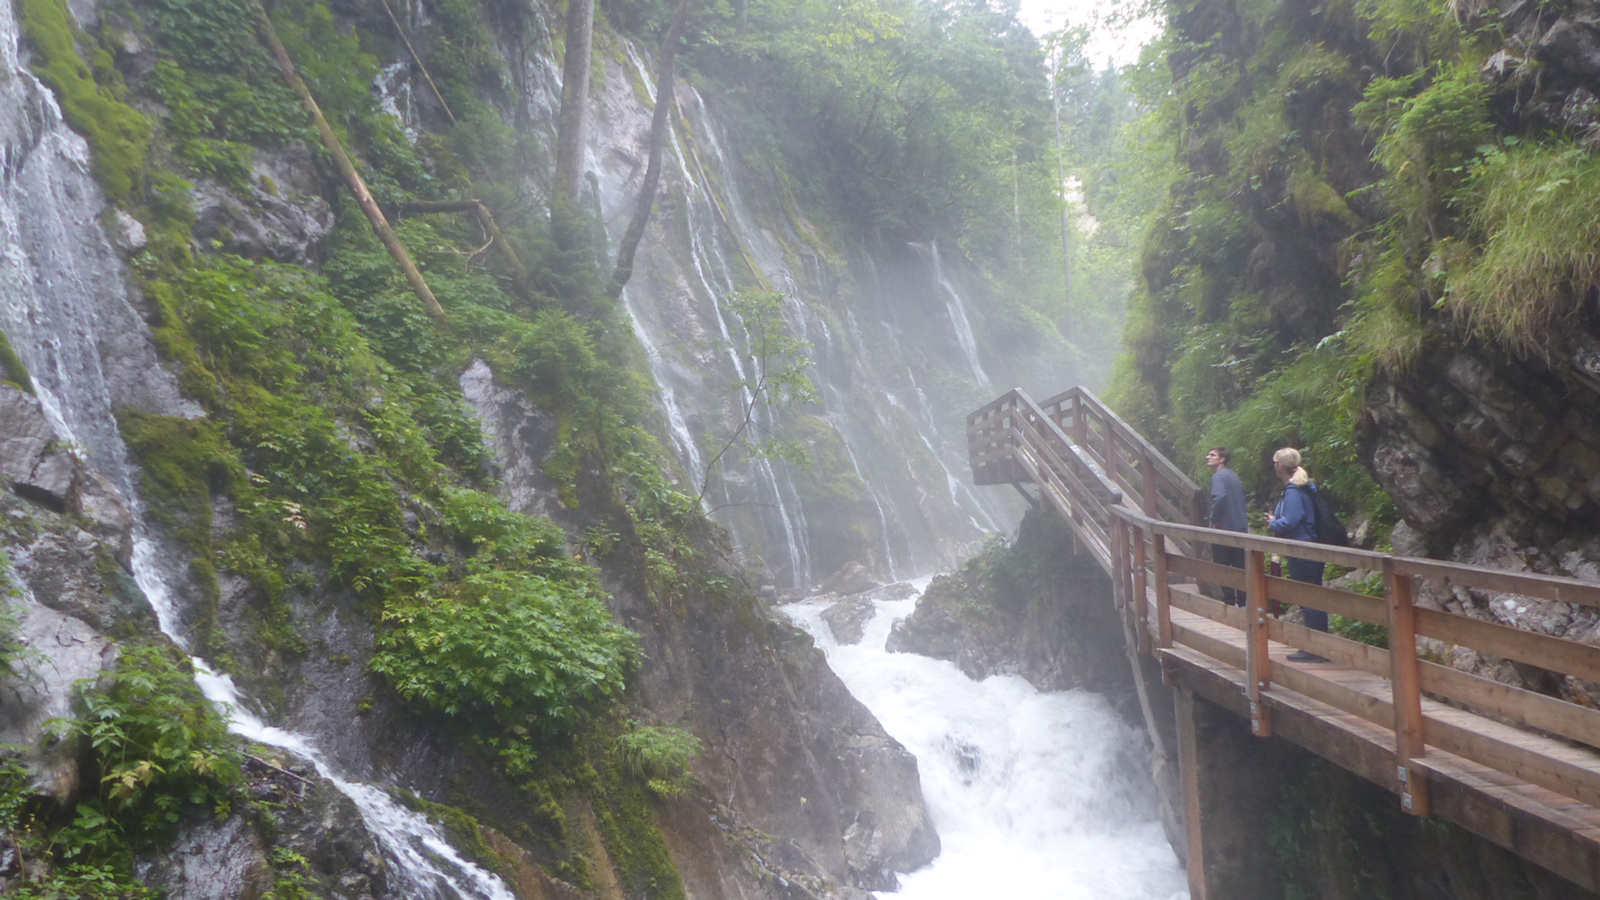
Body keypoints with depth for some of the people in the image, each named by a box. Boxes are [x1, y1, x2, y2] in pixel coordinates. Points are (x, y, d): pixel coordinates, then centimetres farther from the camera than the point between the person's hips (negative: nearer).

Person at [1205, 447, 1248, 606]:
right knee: (1240, 568, 10)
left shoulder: (1219, 477, -13)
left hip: (1224, 527, -8)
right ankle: (1242, 601, 13)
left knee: (1222, 567, 0)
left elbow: (1219, 497, -30)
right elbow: (1242, 499, 23)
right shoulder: (1233, 476, 16)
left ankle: (1229, 601, 1)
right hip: (1241, 527, 8)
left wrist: (1213, 518, -19)